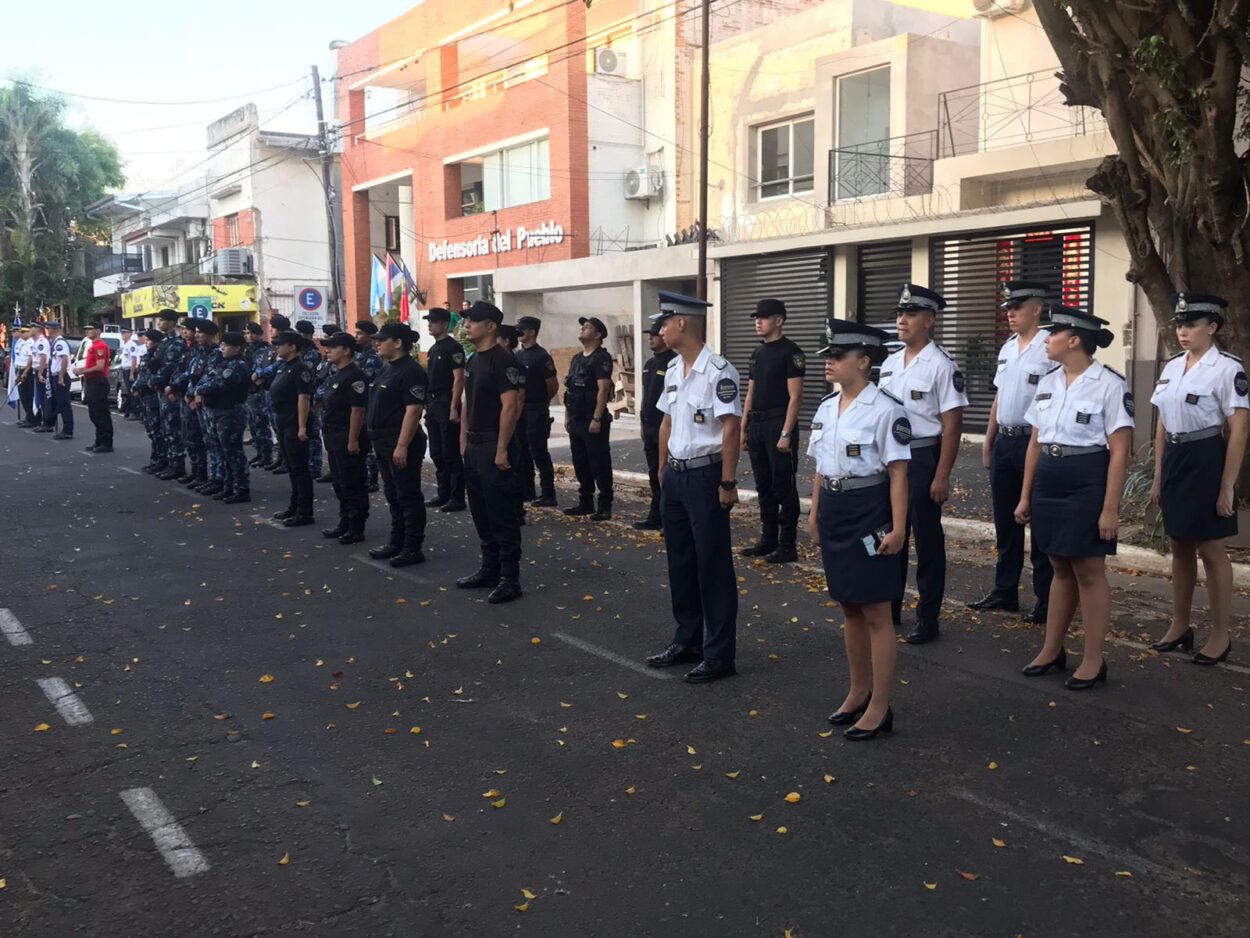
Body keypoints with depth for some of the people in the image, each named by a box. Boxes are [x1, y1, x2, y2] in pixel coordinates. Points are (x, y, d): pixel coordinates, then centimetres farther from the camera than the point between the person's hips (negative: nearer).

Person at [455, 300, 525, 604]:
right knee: (481, 513, 15)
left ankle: (510, 579, 2)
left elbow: (510, 406, -19)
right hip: (474, 446, 9)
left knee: (503, 515, -4)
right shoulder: (472, 360, 14)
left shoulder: (503, 360, -14)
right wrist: (464, 441, 15)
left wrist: (502, 449, -21)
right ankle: (490, 570, 26)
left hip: (494, 445, -9)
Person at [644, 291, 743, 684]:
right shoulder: (672, 369, 10)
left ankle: (719, 653, 11)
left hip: (705, 475, -8)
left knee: (713, 566, 1)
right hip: (674, 475, 8)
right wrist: (663, 469, 17)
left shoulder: (719, 371, -16)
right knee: (680, 562, 15)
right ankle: (687, 641, 29)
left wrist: (728, 483, -18)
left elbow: (731, 429, -17)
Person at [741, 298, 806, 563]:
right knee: (764, 487, 13)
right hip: (756, 426, 8)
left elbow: (795, 397, -13)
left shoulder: (791, 352, -9)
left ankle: (787, 546, 4)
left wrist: (786, 434, -19)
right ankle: (768, 540, 22)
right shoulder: (757, 352, 14)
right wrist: (744, 428, 13)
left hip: (779, 425, -8)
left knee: (784, 488, -3)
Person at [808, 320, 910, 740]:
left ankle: (880, 707, 12)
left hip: (868, 512, -7)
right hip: (834, 512, 7)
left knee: (876, 613, 1)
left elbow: (898, 474, -14)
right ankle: (859, 692, 31)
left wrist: (897, 528, -17)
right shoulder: (826, 408, 10)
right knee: (849, 608, 16)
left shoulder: (884, 409, -13)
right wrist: (814, 514, 18)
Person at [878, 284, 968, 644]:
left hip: (923, 457, -7)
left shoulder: (941, 365, -11)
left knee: (927, 540, 3)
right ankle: (890, 608, 29)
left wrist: (942, 476, -17)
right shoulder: (889, 363, 10)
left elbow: (952, 426, -13)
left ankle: (928, 619, 15)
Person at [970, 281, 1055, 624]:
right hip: (1004, 441, 8)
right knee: (1005, 521, 15)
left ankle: (1046, 599, 13)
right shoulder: (1007, 348, 12)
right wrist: (988, 441, 18)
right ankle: (1004, 591, 27)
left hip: (1034, 442, -8)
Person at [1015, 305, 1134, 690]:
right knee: (1061, 568, 15)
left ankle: (1093, 661, 15)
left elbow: (1120, 452, -12)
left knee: (1089, 571, 2)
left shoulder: (1110, 384, -10)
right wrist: (1026, 496, 13)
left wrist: (1110, 508, -15)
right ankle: (1052, 651, 25)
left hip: (1088, 484, -6)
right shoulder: (1047, 382, 9)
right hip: (1049, 483, 6)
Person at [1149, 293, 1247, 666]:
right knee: (1180, 547, 13)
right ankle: (1179, 627, 25)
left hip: (1207, 461, -6)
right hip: (1175, 460, 6)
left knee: (1211, 550, 1)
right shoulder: (1172, 366, 9)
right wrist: (1158, 476, 13)